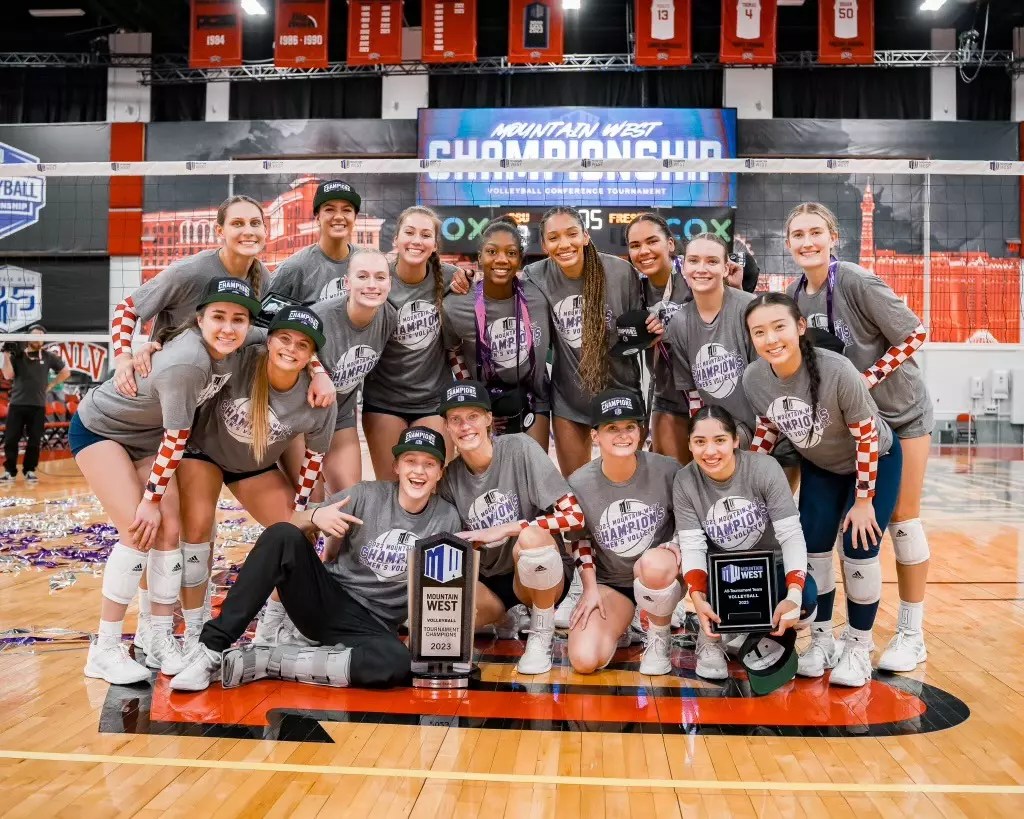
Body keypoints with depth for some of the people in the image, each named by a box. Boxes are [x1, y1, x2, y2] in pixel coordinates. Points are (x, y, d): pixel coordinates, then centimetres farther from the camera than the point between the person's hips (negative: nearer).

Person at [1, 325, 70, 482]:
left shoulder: (48, 357, 7)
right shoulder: (17, 355, 5)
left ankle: (29, 471, 14)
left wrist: (51, 385, 8)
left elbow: (66, 372, 15)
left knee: (34, 441, 3)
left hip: (38, 406, 1)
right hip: (17, 404, 0)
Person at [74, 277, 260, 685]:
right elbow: (176, 439, -27)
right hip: (99, 428, -7)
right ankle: (104, 649, -3)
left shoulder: (236, 349, -16)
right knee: (138, 530, -16)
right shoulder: (186, 362, -36)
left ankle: (161, 640, 11)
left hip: (146, 434, 7)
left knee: (168, 529, -1)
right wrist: (152, 498, -19)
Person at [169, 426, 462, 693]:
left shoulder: (447, 518, 0)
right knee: (282, 535, -26)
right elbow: (294, 524, -4)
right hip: (325, 599, 0)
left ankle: (256, 662, -25)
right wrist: (314, 517, -26)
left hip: (371, 627, 0)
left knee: (399, 664, -36)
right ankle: (212, 649, -22)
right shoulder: (367, 495, -2)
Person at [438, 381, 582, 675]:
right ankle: (504, 620, 8)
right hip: (487, 582, 4)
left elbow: (574, 515, -19)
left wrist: (504, 529, -23)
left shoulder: (519, 449, -13)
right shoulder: (450, 478, 0)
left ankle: (541, 638, -12)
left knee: (532, 535, -37)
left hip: (542, 575, -4)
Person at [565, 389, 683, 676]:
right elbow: (581, 540, 5)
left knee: (653, 563, -40)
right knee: (584, 661, -19)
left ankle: (659, 638, -7)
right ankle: (620, 622, 18)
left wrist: (674, 552, -15)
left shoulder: (666, 470, -14)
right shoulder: (579, 483, -10)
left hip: (662, 576, -1)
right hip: (609, 583, 2)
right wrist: (590, 589, -2)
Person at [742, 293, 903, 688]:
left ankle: (859, 648, 12)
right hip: (820, 467, 5)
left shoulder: (837, 370, -37)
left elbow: (867, 436, -25)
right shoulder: (753, 378, -22)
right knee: (812, 548, 2)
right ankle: (821, 640, 21)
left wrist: (863, 500, -19)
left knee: (858, 550, -9)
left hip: (876, 461, -4)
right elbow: (767, 425, -1)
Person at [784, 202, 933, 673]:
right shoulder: (795, 295, -5)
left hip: (900, 411, -5)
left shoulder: (858, 282, -22)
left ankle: (911, 634, 15)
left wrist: (866, 379, -24)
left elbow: (916, 335, -19)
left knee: (901, 518, 2)